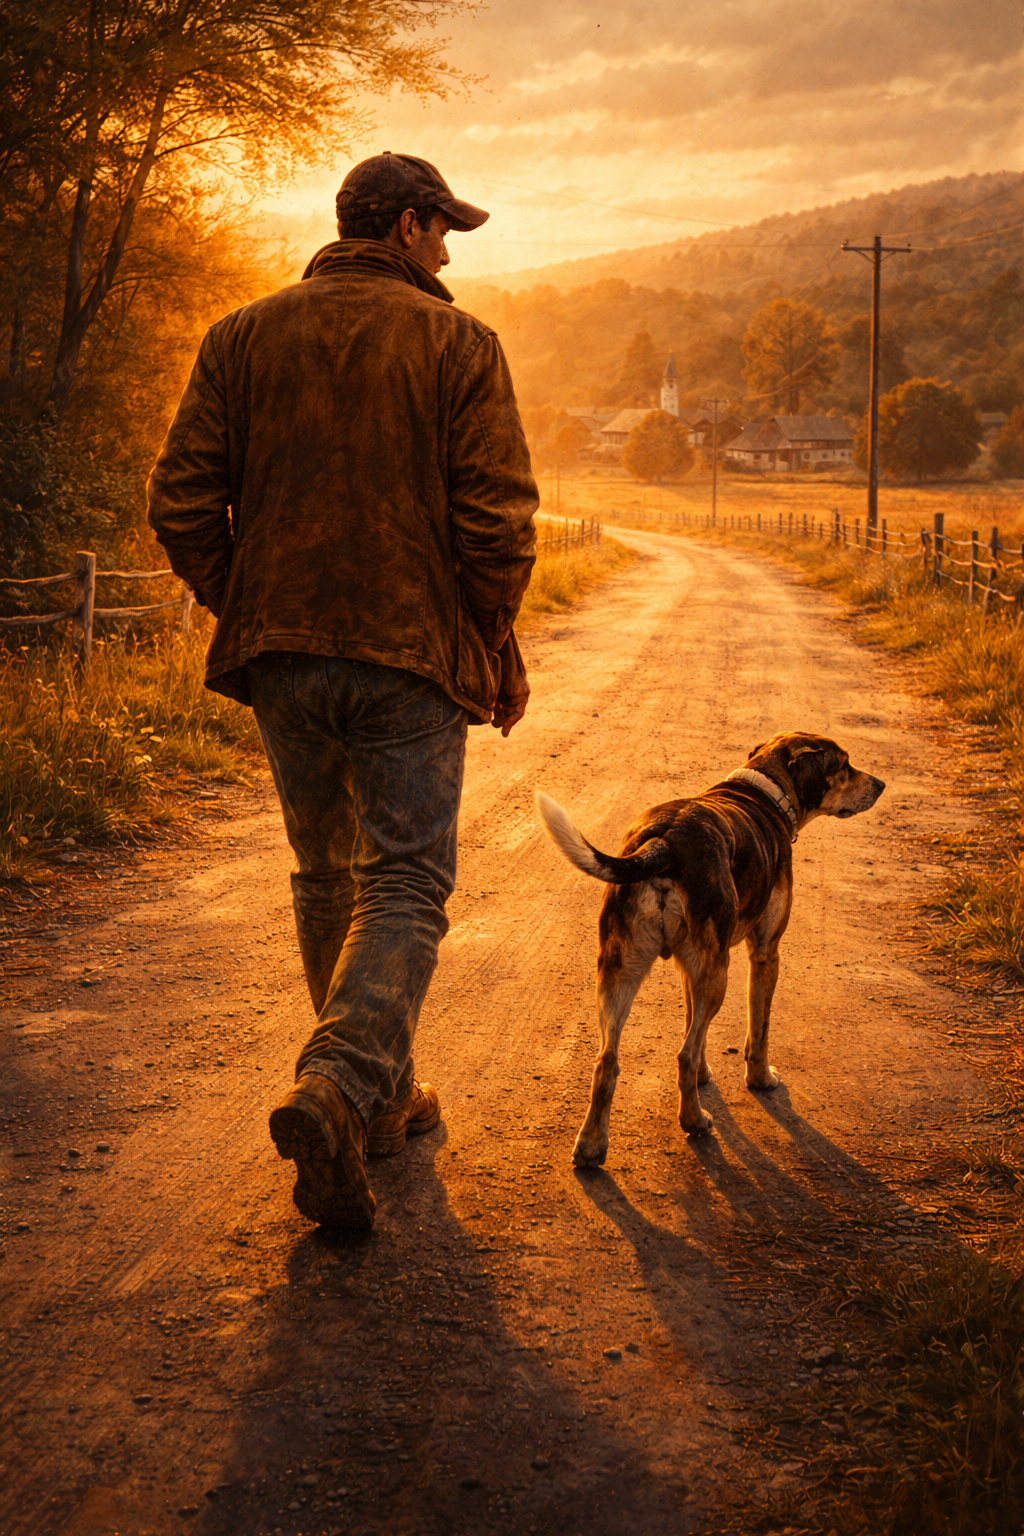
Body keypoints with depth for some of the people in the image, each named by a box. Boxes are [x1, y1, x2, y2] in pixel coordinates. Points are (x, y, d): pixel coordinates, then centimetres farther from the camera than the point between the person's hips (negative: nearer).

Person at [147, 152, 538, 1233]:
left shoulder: (242, 338, 7)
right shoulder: (456, 344, -2)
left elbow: (181, 503, 2)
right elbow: (498, 519, -8)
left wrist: (241, 610, 14)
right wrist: (498, 641, 5)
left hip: (279, 657, 4)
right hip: (411, 657, -4)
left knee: (326, 877, 17)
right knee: (404, 887, -1)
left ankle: (380, 1098, 26)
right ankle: (337, 1086, -22)